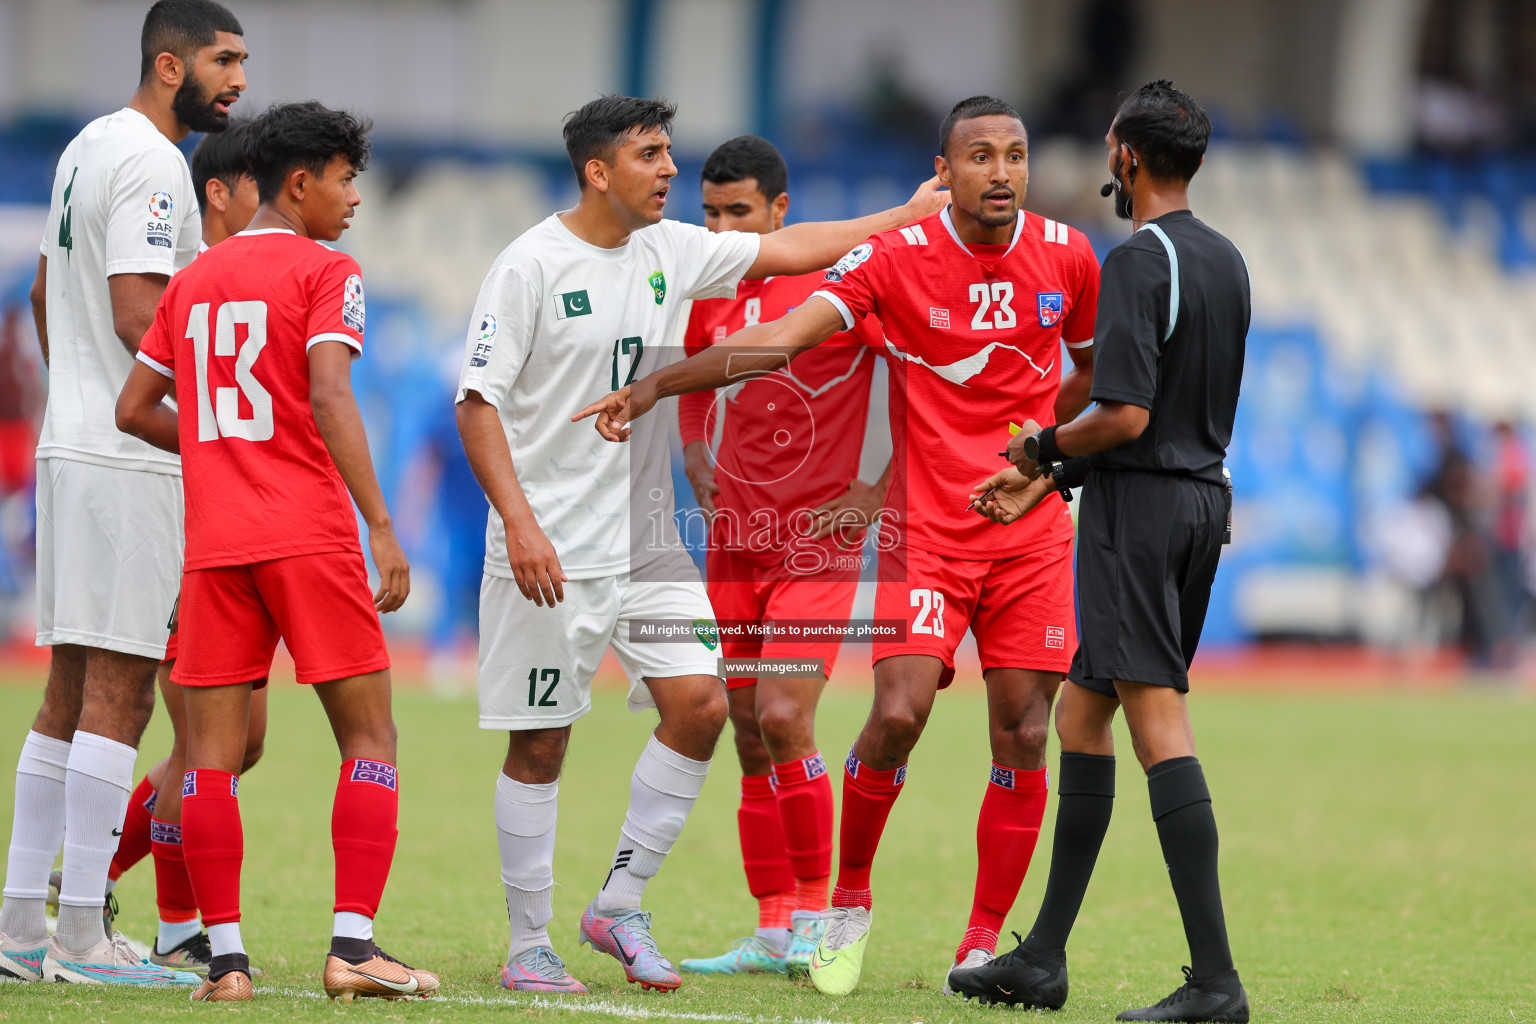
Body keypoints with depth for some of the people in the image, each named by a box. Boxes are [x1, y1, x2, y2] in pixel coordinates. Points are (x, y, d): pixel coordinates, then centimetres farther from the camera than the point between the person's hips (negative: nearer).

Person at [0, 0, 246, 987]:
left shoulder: (89, 148, 17)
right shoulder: (151, 164, -13)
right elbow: (139, 316, -20)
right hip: (131, 462, -10)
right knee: (118, 693, -8)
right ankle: (82, 935, -8)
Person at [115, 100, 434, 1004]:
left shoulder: (195, 281, 15)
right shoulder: (327, 273, -3)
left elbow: (134, 409, 17)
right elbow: (329, 397, -16)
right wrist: (382, 528, -18)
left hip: (214, 545, 5)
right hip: (310, 538, -5)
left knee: (213, 751, 5)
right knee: (370, 737, 2)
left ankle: (226, 956, 0)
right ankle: (354, 944, -7)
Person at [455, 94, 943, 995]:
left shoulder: (670, 251, 6)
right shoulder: (531, 266, -12)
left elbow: (790, 250, 16)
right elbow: (478, 403, -13)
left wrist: (906, 214, 14)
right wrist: (520, 523, -21)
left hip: (646, 540, 6)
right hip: (551, 549, -6)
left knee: (700, 705, -4)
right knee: (540, 744, -1)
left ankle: (620, 905, 8)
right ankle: (530, 947, 8)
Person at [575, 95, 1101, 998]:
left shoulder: (1066, 256, 2)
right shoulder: (898, 258, -8)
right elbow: (782, 339, -17)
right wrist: (656, 383, -28)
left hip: (1032, 534, 3)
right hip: (927, 533, -3)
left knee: (1021, 738, -2)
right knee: (899, 714, -16)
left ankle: (984, 945, 9)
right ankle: (849, 903, 7)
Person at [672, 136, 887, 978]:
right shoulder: (707, 293, 7)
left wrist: (882, 492, -12)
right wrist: (698, 470, 13)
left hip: (818, 544, -6)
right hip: (735, 544, 6)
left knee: (782, 719, -17)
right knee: (751, 742, 6)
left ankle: (815, 912, -5)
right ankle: (772, 932, 12)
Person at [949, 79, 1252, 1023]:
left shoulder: (1139, 262, -14)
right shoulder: (1227, 262, 15)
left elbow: (1126, 417, -21)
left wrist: (1045, 446, -1)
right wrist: (1047, 481, 22)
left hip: (1138, 507, -9)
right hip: (1204, 495, 9)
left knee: (1159, 722, -12)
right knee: (1082, 716, 16)